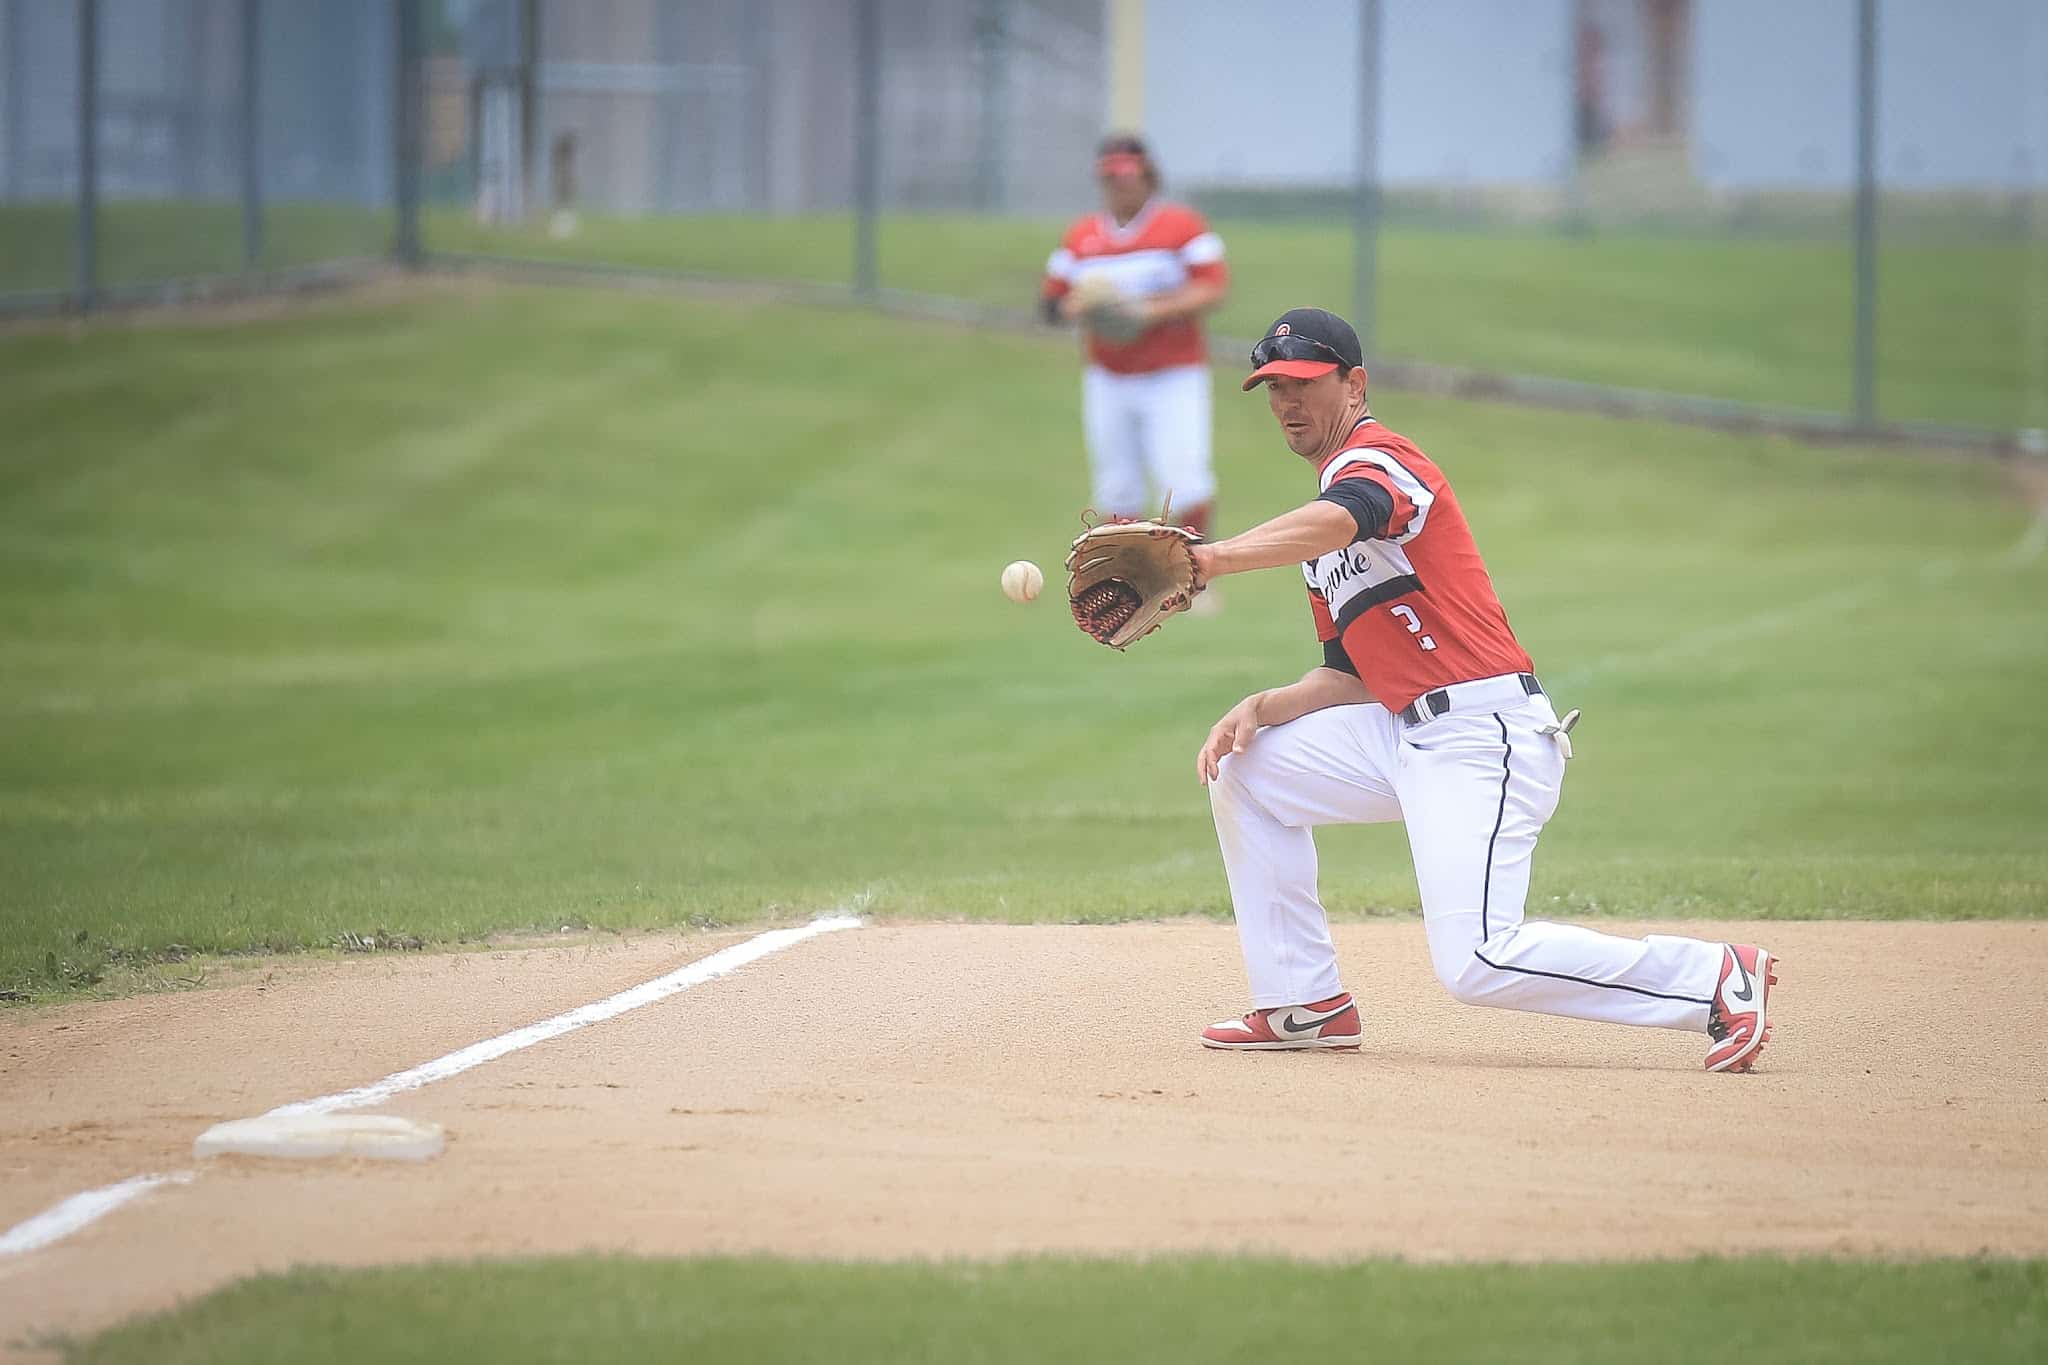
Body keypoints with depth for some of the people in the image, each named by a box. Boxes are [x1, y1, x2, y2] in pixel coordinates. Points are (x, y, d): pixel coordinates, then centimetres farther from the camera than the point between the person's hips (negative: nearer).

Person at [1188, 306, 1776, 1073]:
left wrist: (1215, 560, -48)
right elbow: (1349, 675, 22)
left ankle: (1716, 979, -10)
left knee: (1477, 965, -20)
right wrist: (1262, 708, 3)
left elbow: (1339, 522, -34)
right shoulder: (1325, 514, 23)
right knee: (1244, 769, 10)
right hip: (1407, 736, 10)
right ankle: (1305, 1006, 13)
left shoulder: (1376, 460, -7)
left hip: (1486, 735, -10)